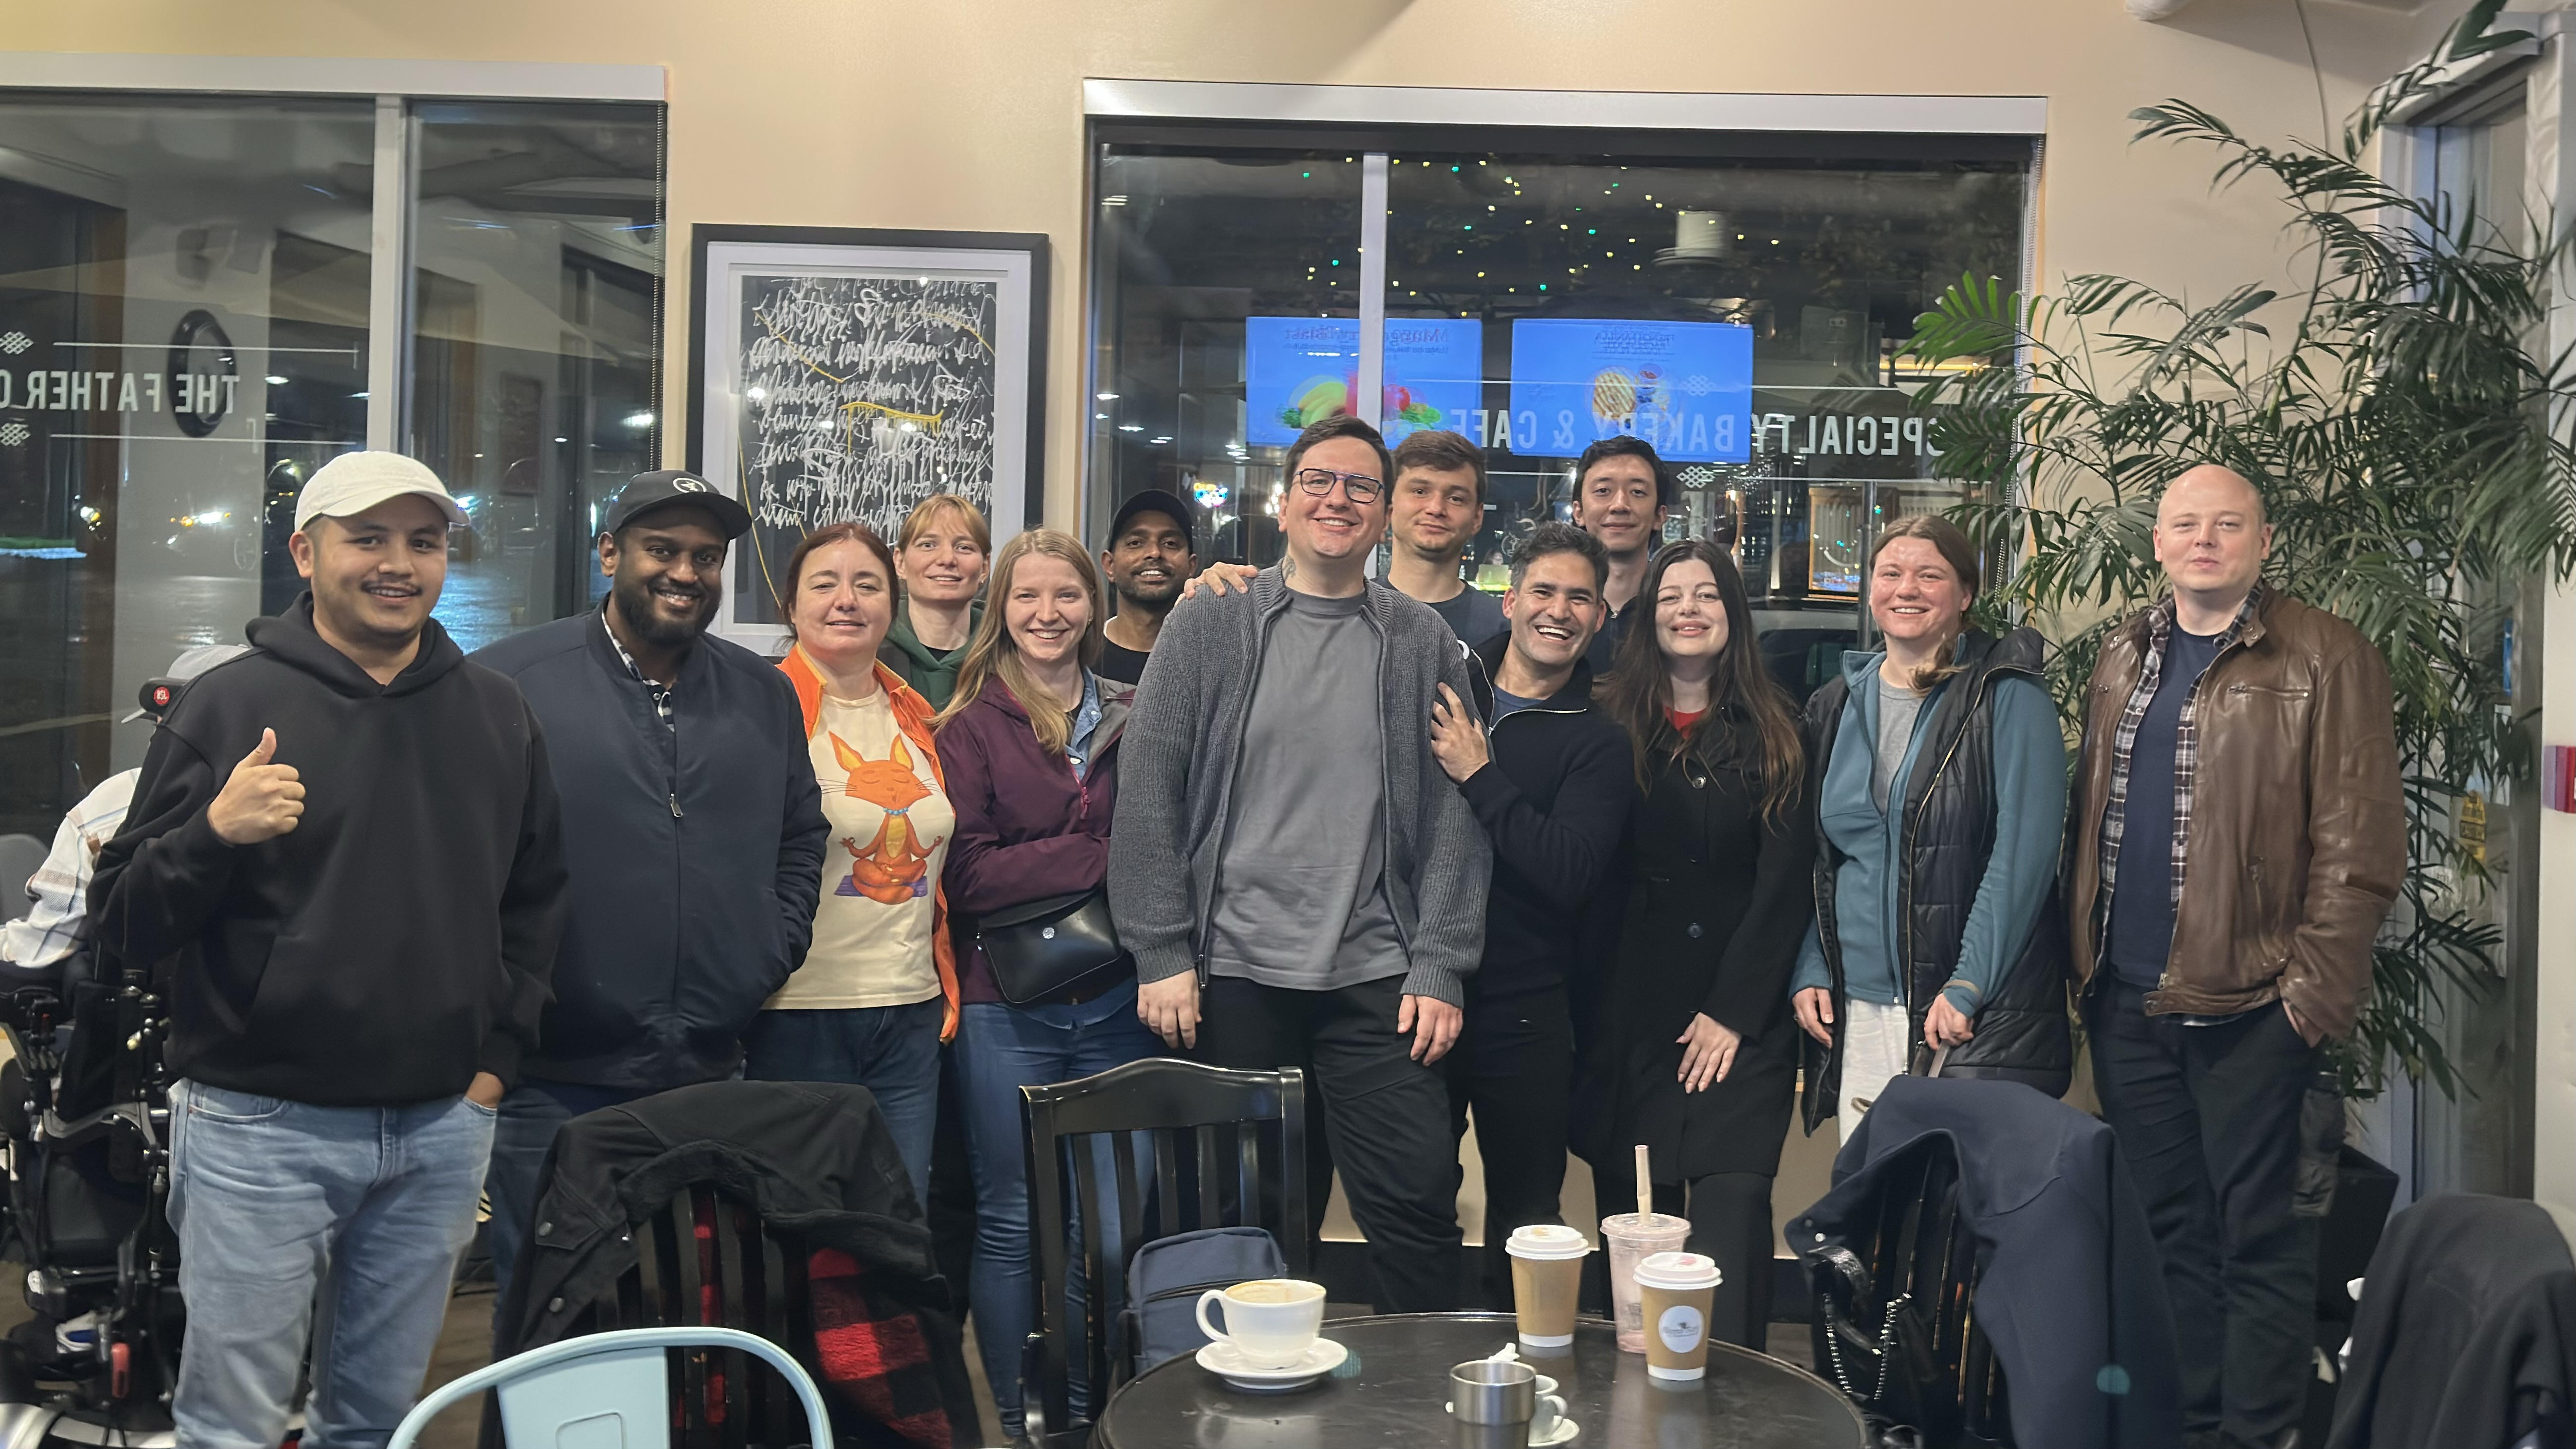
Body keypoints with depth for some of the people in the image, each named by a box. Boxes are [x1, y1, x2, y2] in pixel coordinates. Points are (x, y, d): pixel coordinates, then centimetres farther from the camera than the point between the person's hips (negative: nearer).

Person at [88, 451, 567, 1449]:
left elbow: (537, 903, 19)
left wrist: (500, 1054, 9)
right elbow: (123, 929, -4)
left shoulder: (499, 717, 9)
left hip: (443, 1133, 3)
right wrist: (214, 832, -23)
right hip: (259, 1129, -3)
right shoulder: (229, 705, -2)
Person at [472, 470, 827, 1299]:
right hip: (553, 1081, -4)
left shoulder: (764, 695, 10)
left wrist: (771, 953, 7)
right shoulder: (508, 681, -5)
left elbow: (801, 835, 19)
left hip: (712, 1077, 4)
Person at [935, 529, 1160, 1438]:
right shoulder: (971, 726, 0)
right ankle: (1017, 1417, 18)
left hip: (1116, 1003, 3)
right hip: (1009, 1010, -2)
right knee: (1012, 1221, 5)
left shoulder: (1134, 719, 9)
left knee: (1114, 1219, 6)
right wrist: (1101, 857, -14)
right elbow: (967, 873, -10)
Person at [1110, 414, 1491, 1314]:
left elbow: (1453, 815, 4)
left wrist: (1441, 969, -3)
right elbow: (1147, 798, 1)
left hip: (1379, 981, 1)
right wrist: (1161, 954, -5)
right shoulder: (1207, 629, 4)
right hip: (1233, 977, 0)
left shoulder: (1423, 643, 7)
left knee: (1420, 1201, -2)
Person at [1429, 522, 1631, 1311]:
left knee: (1525, 1215, 9)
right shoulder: (1437, 685, 6)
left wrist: (1477, 776, -16)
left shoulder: (1598, 741, -2)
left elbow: (1572, 875, -16)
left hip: (1525, 1014, -2)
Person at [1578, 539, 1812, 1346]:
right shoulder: (1613, 728, 8)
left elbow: (1783, 883, 0)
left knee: (1731, 1209, -11)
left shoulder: (1773, 738, 6)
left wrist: (1733, 1011, -7)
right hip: (1630, 1015, 1)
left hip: (1741, 1017, -1)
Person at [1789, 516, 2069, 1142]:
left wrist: (1968, 985, -16)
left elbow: (2025, 855, -9)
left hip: (1981, 1017, -4)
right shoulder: (1835, 707, 13)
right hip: (1857, 1012, 5)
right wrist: (1809, 971, 5)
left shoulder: (2009, 698, -3)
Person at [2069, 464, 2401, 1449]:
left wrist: (2314, 992, -14)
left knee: (2257, 1237, 1)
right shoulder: (2123, 658, 13)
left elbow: (2359, 844, -10)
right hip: (2128, 1001, 6)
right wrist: (2083, 956, 10)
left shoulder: (2326, 659, -5)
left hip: (2248, 1005, -6)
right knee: (2171, 1229, 14)